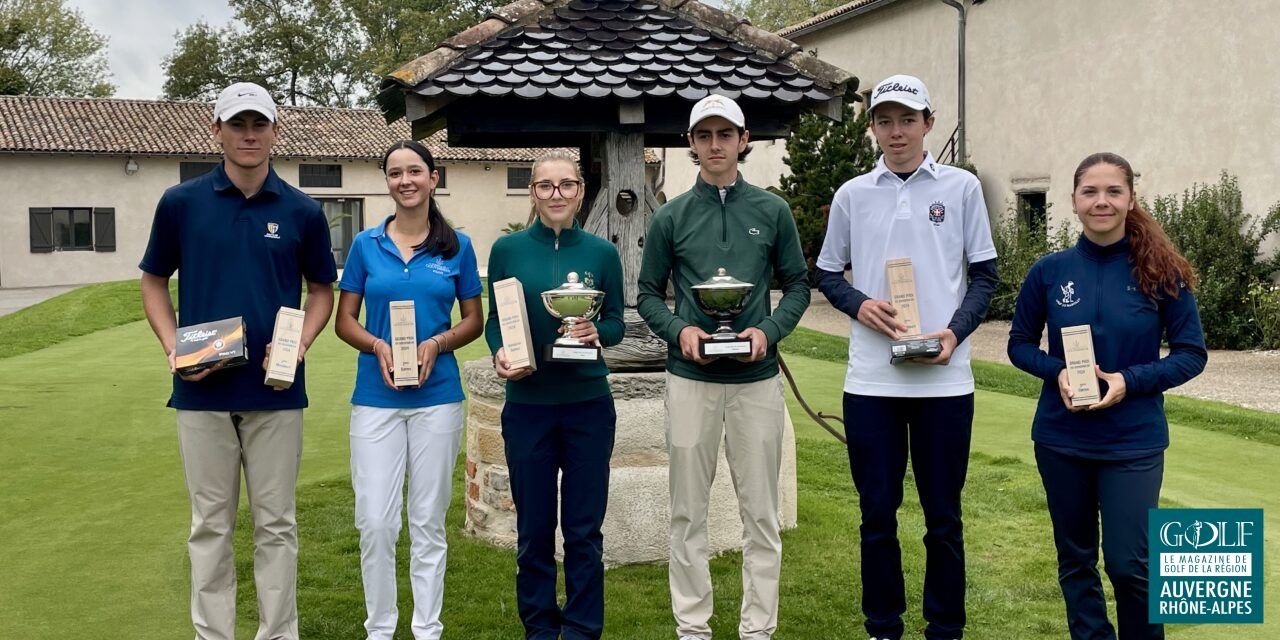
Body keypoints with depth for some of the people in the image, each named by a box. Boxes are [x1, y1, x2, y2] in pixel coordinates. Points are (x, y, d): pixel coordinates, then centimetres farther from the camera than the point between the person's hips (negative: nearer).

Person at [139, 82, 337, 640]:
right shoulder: (180, 203, 1)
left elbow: (322, 290, 9)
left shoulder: (303, 212, 1)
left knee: (276, 524, 9)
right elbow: (154, 283, 9)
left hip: (276, 391, 0)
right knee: (210, 525, 9)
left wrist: (301, 343, -9)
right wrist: (173, 348, -7)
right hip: (203, 390, 0)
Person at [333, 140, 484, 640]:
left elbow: (474, 320, 7)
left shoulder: (457, 246, 3)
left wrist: (436, 344, -11)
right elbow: (345, 321, 6)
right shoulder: (366, 245, 4)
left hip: (437, 396, 0)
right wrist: (378, 347, -13)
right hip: (375, 398, 0)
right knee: (375, 522, 0)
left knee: (428, 522, 7)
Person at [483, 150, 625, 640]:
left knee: (584, 528, 7)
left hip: (589, 404, 0)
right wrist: (499, 353, -16)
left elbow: (616, 323, 4)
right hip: (527, 406, 0)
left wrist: (597, 333, -17)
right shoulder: (508, 249, 1)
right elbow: (493, 320, 4)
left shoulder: (601, 252, 1)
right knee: (534, 529, 9)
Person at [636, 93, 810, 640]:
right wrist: (678, 330, -12)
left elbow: (797, 285, 8)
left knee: (761, 514, 5)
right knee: (688, 513, 7)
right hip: (690, 378, 0)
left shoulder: (772, 211, 5)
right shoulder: (671, 217, 5)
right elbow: (648, 294, 8)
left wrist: (770, 331, -10)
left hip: (757, 377, 0)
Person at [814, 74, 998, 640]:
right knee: (877, 513, 8)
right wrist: (859, 304, -8)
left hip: (945, 378, -1)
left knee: (943, 515, 7)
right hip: (870, 380, 1)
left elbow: (984, 275, 5)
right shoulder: (853, 194, 7)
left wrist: (955, 331, -11)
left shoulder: (962, 187, 3)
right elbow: (826, 274, 13)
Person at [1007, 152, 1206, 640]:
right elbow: (1020, 344, 6)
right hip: (1061, 438, 2)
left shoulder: (1161, 272, -7)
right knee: (1075, 559, 13)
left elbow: (1191, 353, -3)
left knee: (1129, 563, -1)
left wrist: (1130, 381, -18)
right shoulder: (1050, 271, -3)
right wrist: (1056, 372, -14)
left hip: (1134, 441, -2)